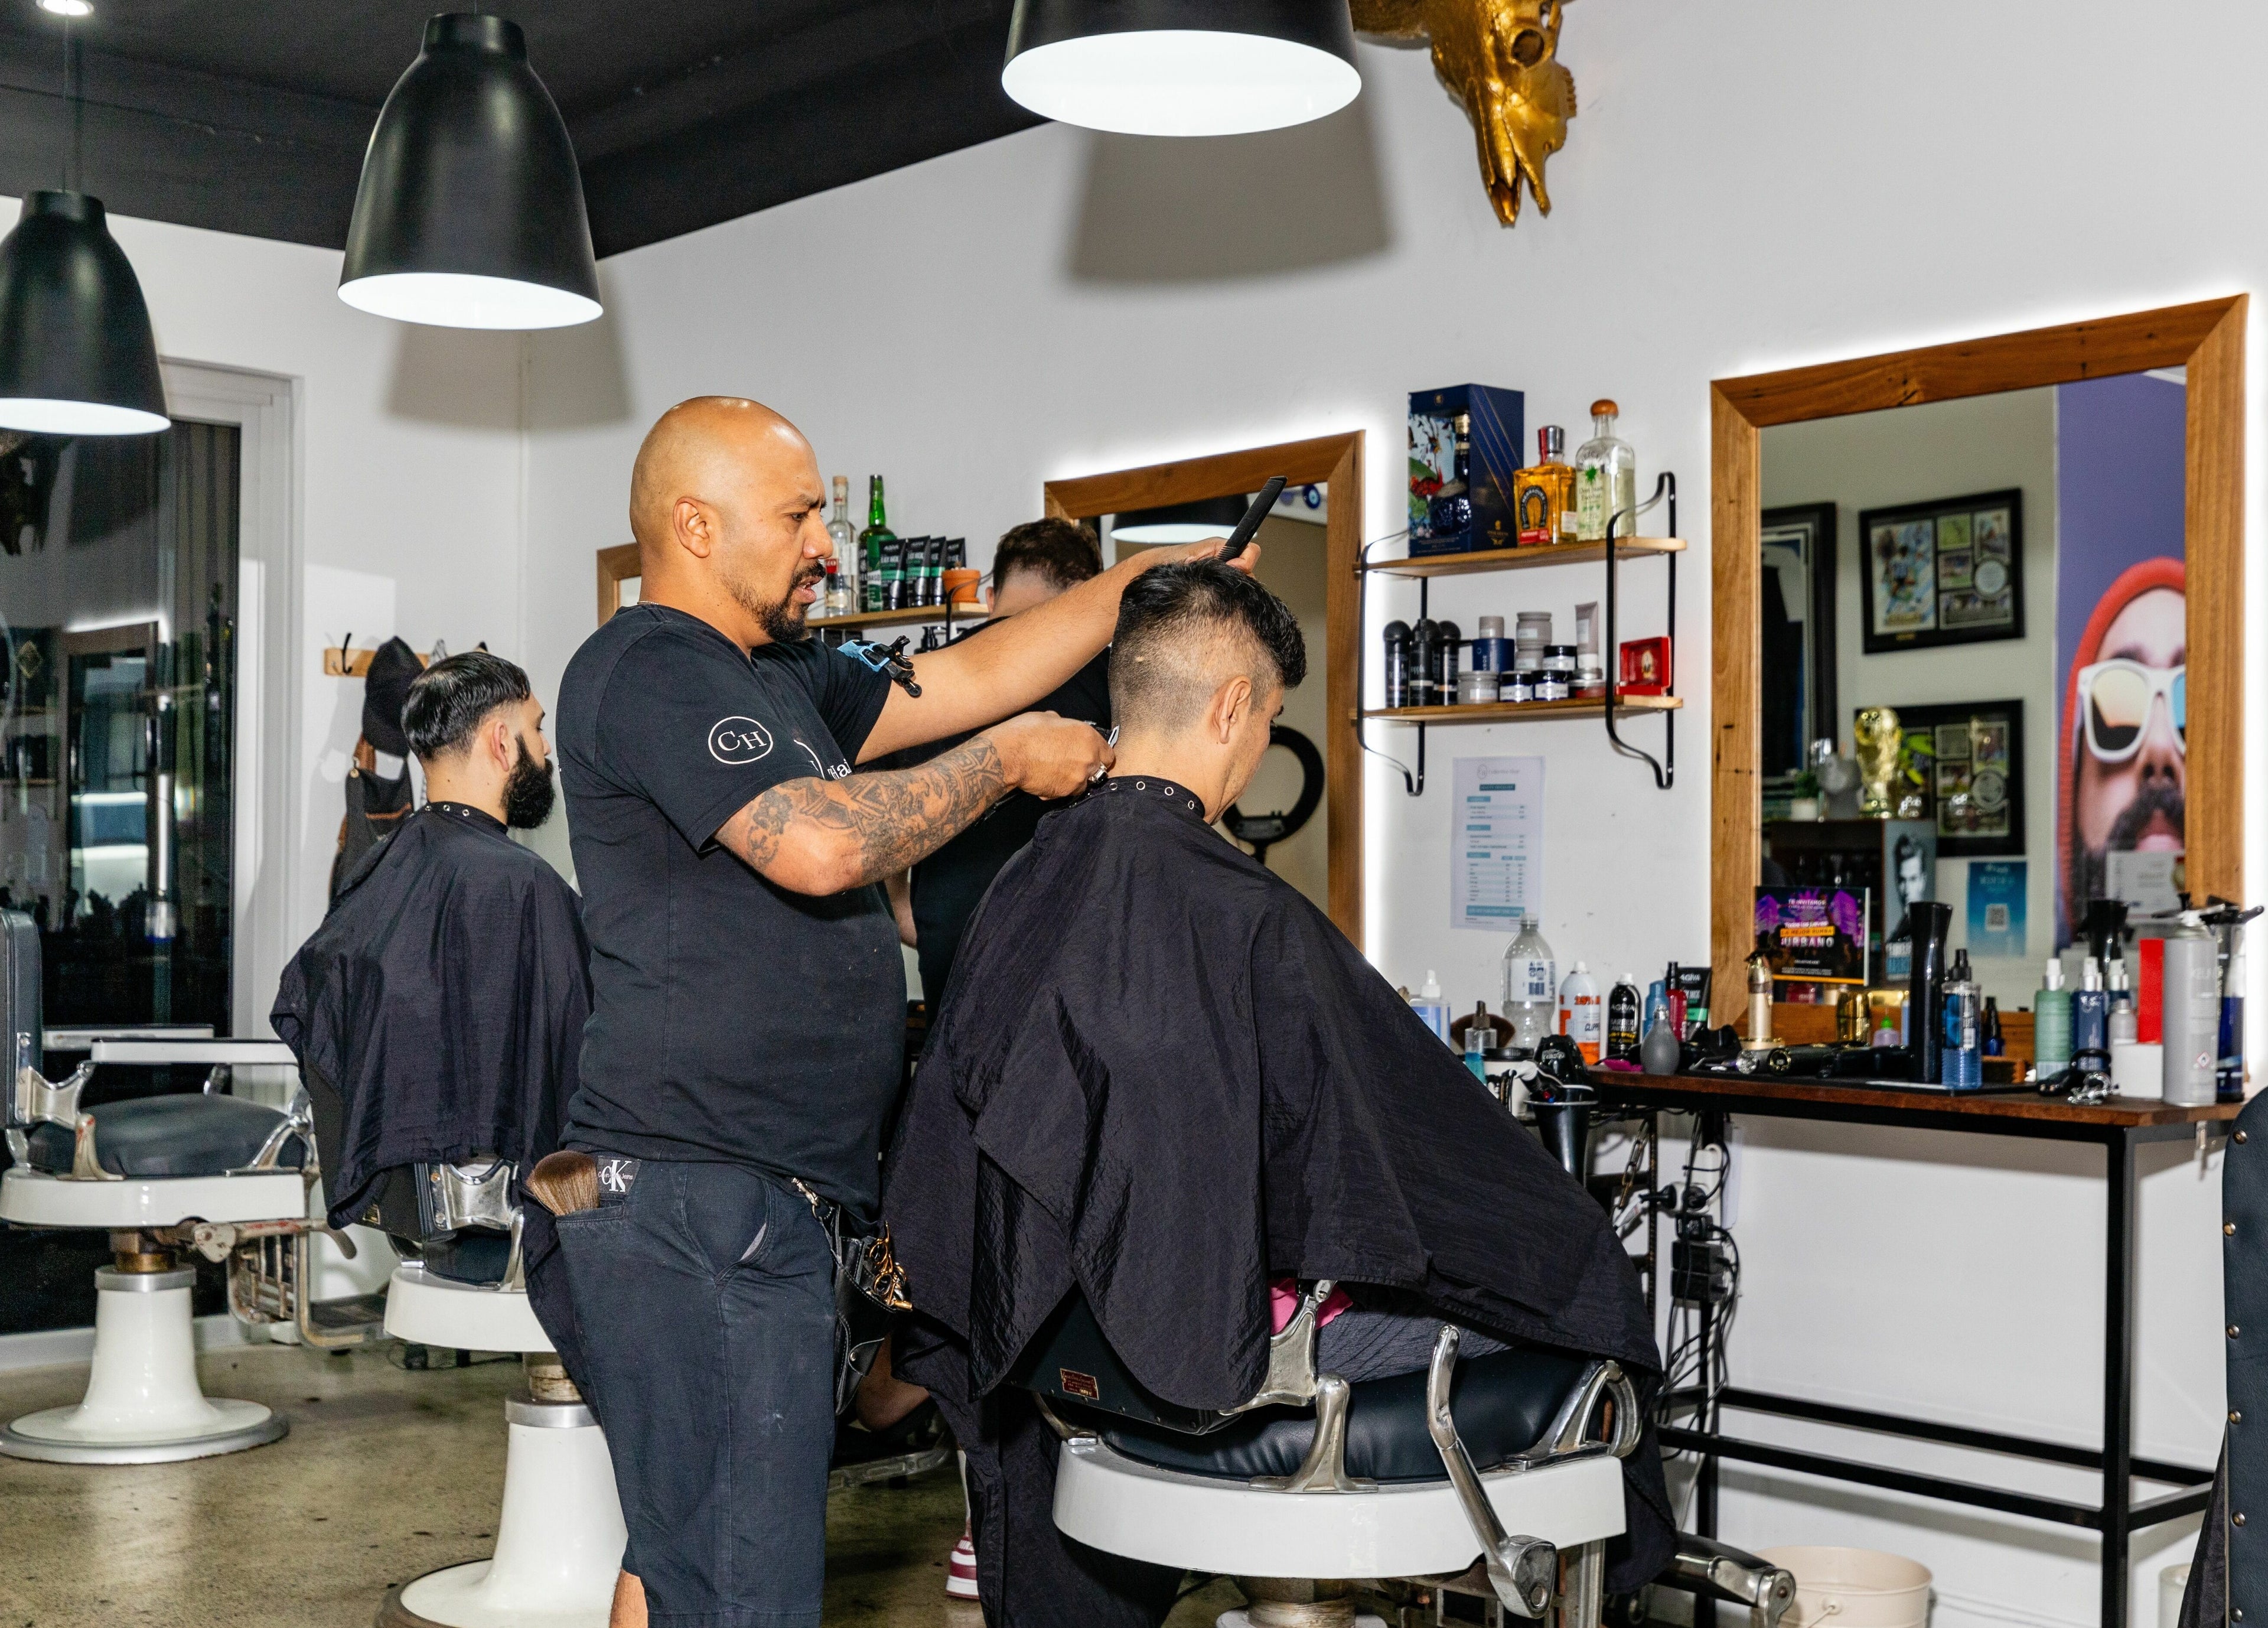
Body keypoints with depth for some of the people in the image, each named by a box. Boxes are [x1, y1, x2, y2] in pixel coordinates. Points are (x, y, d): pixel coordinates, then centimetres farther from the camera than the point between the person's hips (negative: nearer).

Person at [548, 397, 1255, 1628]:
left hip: (763, 1196, 10)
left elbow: (965, 681, 23)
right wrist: (1008, 761, -9)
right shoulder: (649, 672, -11)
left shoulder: (784, 677, 19)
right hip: (699, 1199, -10)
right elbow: (819, 844, -22)